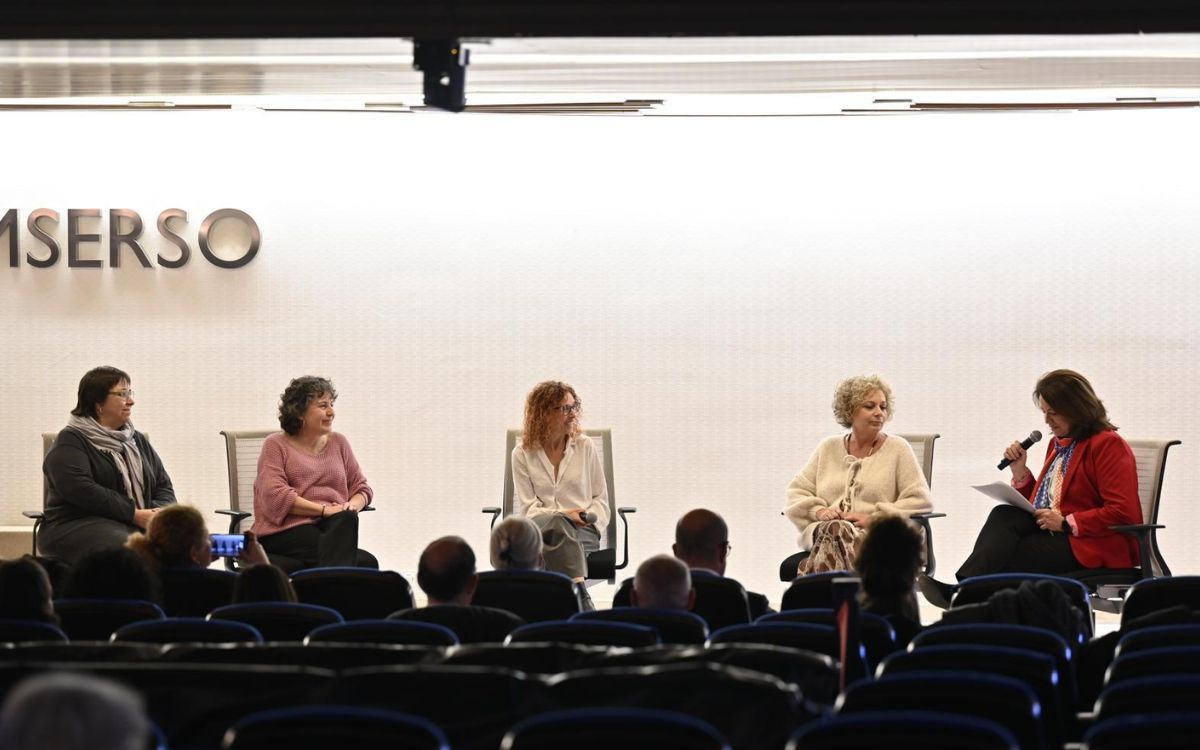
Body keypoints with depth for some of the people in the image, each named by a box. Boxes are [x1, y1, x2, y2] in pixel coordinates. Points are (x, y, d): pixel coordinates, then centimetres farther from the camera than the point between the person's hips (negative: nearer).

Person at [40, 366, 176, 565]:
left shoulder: (137, 441, 24)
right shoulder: (70, 442, 1)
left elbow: (164, 486, 21)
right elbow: (81, 490, -14)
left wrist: (159, 512, -4)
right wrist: (135, 515, -17)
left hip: (142, 524, 6)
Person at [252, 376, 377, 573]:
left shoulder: (338, 442, 21)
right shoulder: (276, 445, 6)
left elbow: (362, 488, 23)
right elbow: (275, 495, -8)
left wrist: (352, 505, -2)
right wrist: (324, 509, -16)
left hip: (335, 525, 4)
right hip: (288, 528, -4)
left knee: (348, 518, -37)